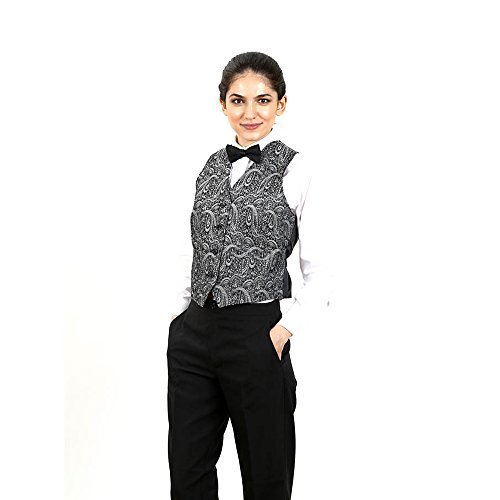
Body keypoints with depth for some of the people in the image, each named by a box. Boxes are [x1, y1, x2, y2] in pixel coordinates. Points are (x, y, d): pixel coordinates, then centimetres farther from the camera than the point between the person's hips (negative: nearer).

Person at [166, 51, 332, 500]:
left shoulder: (297, 172, -6)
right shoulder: (211, 167, 12)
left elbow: (322, 271, -7)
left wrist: (287, 328, -14)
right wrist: (183, 310, 9)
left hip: (255, 338, -5)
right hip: (193, 334, 5)